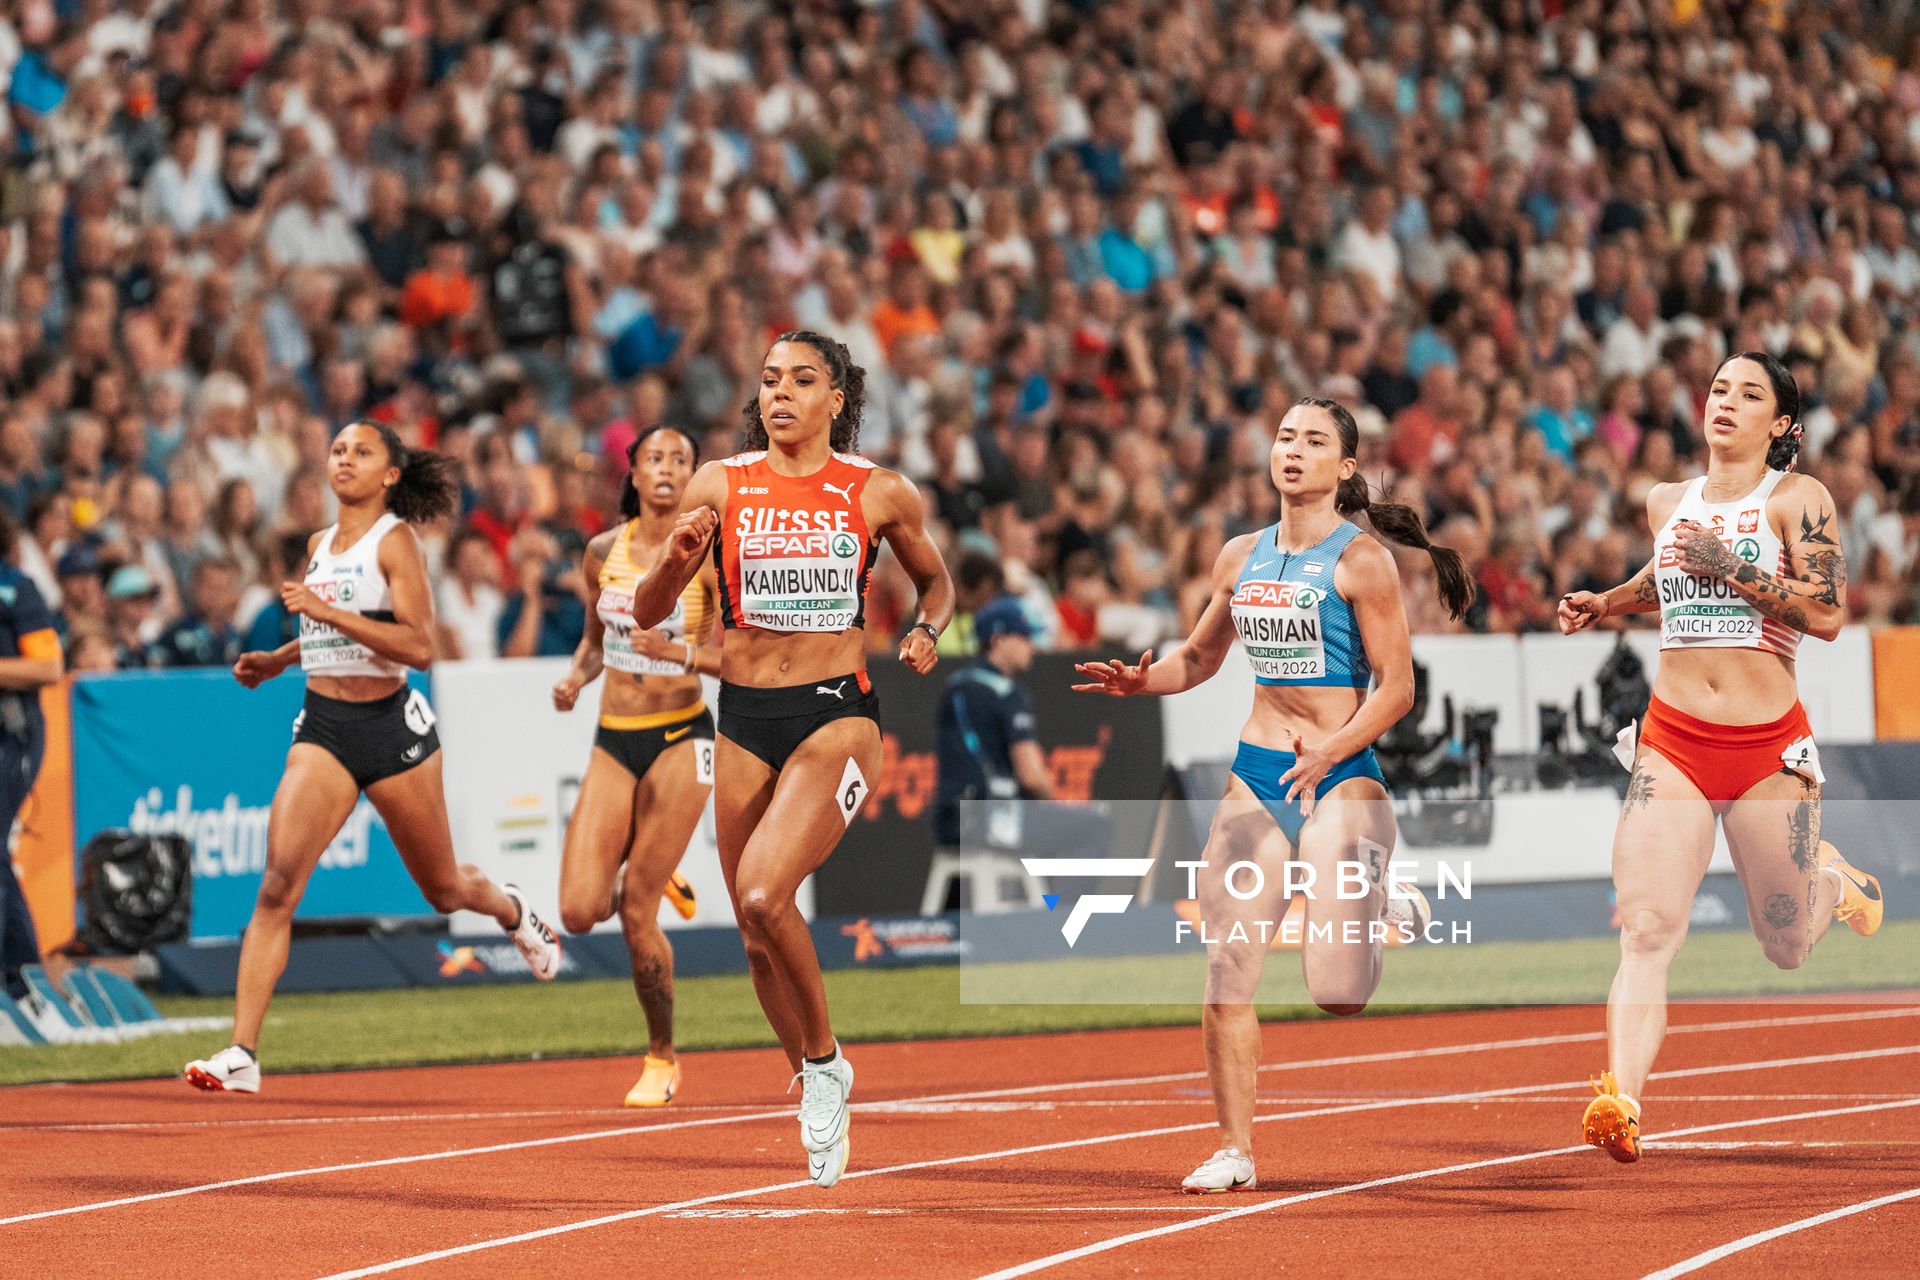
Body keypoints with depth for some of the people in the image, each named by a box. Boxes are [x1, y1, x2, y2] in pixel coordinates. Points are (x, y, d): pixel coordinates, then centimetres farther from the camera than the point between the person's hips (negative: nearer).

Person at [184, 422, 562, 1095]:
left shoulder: (395, 541, -9)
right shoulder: (321, 545, 11)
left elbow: (418, 646, -21)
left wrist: (326, 610, -26)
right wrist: (275, 660, 13)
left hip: (392, 724, -4)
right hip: (323, 728, 4)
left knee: (444, 889, 14)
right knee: (279, 882, -15)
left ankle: (514, 912, 51)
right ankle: (242, 1054, -20)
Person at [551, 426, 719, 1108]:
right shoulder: (604, 552, 7)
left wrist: (681, 652, -22)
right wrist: (575, 677, 0)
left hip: (679, 739, -4)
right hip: (613, 743, 4)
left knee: (635, 912, -8)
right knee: (580, 911, -9)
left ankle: (663, 1058, 13)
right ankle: (657, 878, 27)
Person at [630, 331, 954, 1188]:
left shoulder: (881, 495, -1)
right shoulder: (721, 485, 2)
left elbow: (935, 580, 19)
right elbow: (647, 614, 4)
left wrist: (926, 633, -2)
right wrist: (677, 558, -16)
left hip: (837, 715, -3)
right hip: (745, 720, 3)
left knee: (763, 895, -24)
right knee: (759, 937, 8)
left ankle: (825, 1059, -2)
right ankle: (817, 1091, 28)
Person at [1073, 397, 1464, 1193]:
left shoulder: (1361, 561, -6)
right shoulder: (1241, 558, 11)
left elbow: (1396, 688, -9)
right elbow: (1199, 658, 24)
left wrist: (1329, 755, -23)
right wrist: (1141, 681, 3)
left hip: (1341, 779, -5)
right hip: (1255, 779, 5)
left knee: (1336, 991, -11)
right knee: (1226, 973, -5)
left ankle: (1390, 917, 23)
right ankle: (1235, 1152, 3)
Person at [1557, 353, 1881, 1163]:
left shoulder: (1797, 499, -5)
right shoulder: (1666, 502, 11)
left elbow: (1828, 614, -16)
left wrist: (1729, 566, -19)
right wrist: (1605, 603, 17)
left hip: (1769, 746, -2)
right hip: (1673, 741, 2)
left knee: (1787, 949, 12)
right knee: (1646, 934, -17)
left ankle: (1831, 880, 46)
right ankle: (1621, 1101, -28)